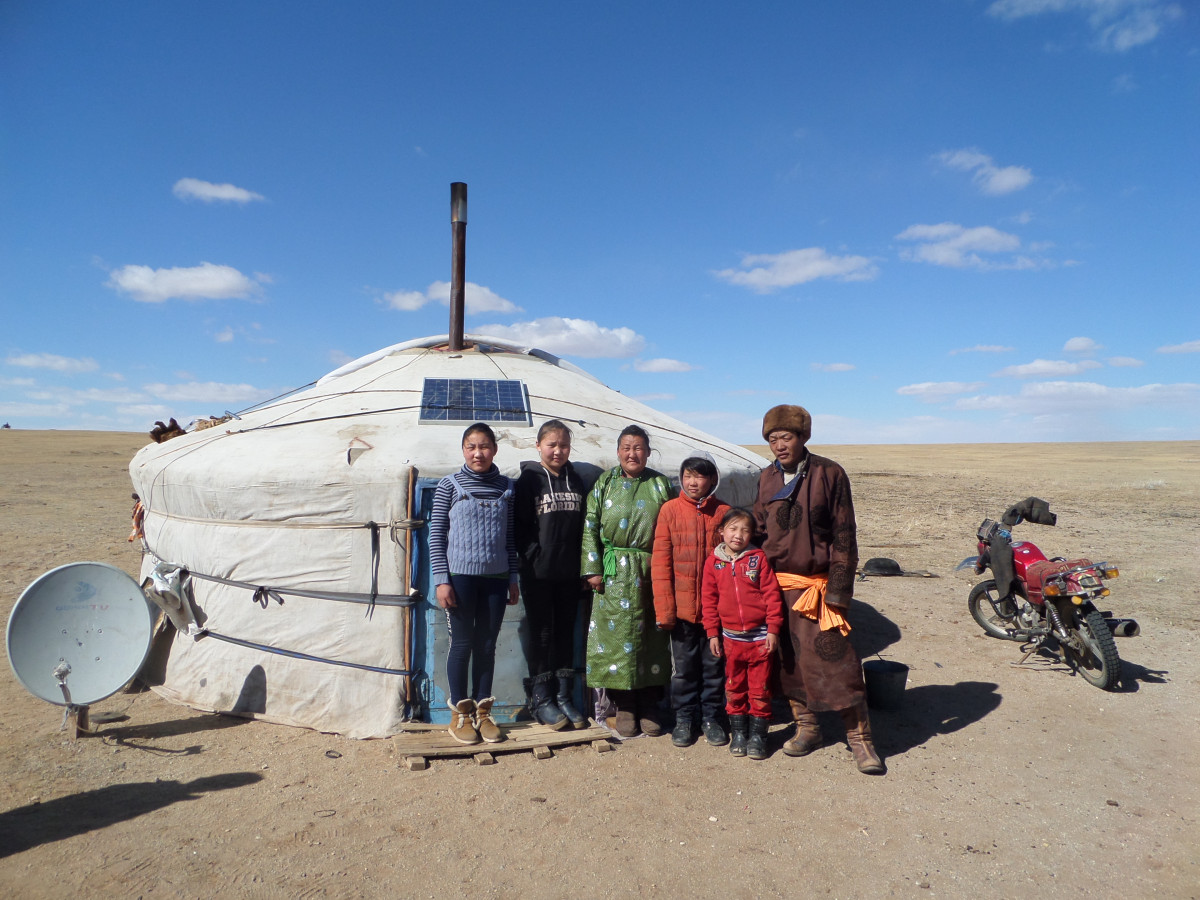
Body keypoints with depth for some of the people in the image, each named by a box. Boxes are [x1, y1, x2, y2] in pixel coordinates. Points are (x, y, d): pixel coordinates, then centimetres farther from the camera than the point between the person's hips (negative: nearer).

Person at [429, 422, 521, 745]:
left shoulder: (506, 487, 6)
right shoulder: (449, 485, -2)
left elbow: (511, 537, 10)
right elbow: (436, 535, -3)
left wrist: (513, 579, 9)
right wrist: (441, 580, -8)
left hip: (495, 578, 3)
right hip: (459, 576, -2)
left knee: (487, 645, 9)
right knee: (462, 644, 5)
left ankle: (482, 711, 23)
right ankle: (460, 713, 20)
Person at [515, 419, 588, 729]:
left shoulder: (575, 480, 8)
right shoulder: (529, 479, -5)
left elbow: (582, 524, 10)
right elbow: (520, 526, -8)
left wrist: (581, 561, 2)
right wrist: (534, 555, -15)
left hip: (569, 575, 4)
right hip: (538, 574, -4)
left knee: (566, 633, 11)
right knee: (541, 634, 5)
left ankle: (564, 697, 22)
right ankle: (540, 700, 17)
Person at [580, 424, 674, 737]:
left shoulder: (660, 484, 6)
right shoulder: (604, 483, 5)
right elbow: (590, 527, 2)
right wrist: (592, 569, -5)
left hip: (652, 571, 1)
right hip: (615, 573, 0)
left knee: (652, 636, 5)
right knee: (617, 633, 2)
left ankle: (649, 706, 19)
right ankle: (624, 707, 16)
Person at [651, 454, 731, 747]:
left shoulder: (723, 511, 1)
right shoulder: (670, 509, -2)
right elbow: (660, 560, -3)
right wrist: (664, 608, -7)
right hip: (682, 606, 0)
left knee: (715, 664, 12)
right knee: (683, 666, 11)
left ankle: (712, 717, 29)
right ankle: (684, 718, 28)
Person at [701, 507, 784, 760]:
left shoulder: (758, 558, -5)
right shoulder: (713, 562, 0)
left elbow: (772, 594, -5)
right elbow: (708, 599, 5)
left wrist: (773, 630, -7)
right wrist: (712, 633, 4)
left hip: (760, 636, -2)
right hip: (731, 637, 2)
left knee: (760, 687, 7)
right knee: (734, 687, 12)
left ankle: (758, 734, 21)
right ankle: (738, 732, 27)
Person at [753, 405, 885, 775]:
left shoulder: (829, 473, -5)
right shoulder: (767, 478, 8)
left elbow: (843, 535, -5)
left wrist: (839, 587, -10)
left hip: (817, 583, -4)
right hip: (776, 585, 5)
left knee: (834, 656, -5)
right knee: (787, 659, 11)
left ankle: (859, 737, 12)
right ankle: (807, 727, 28)